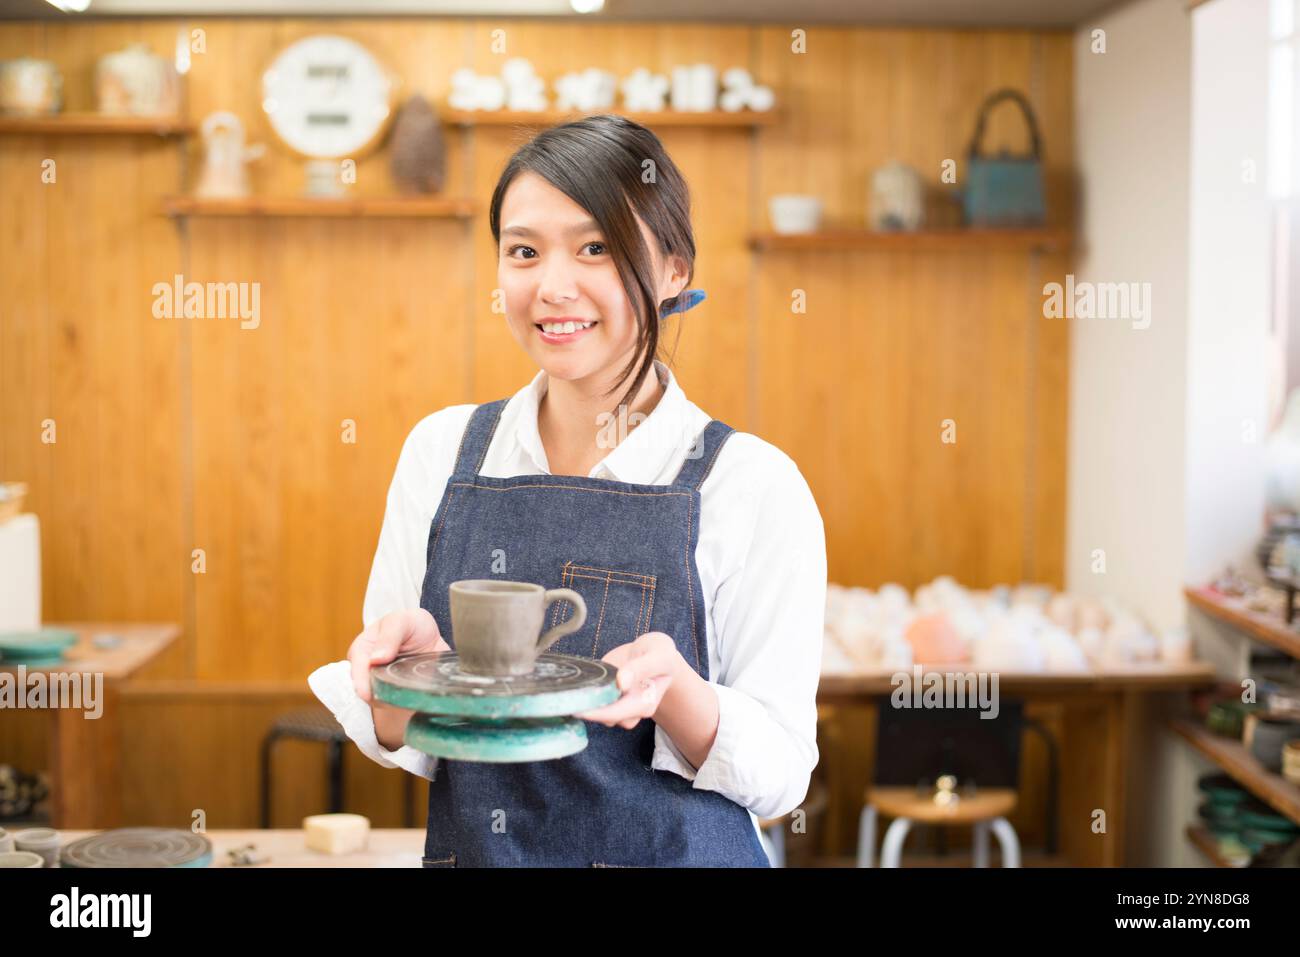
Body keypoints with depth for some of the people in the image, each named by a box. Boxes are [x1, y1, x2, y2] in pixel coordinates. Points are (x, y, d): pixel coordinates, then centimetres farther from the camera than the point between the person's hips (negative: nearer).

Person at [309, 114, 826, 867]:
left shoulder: (754, 484, -12)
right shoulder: (442, 451, -3)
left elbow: (778, 775, -9)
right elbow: (400, 743, 2)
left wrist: (674, 687, -26)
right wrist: (410, 668, -18)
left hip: (679, 854, -3)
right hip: (468, 848, 3)